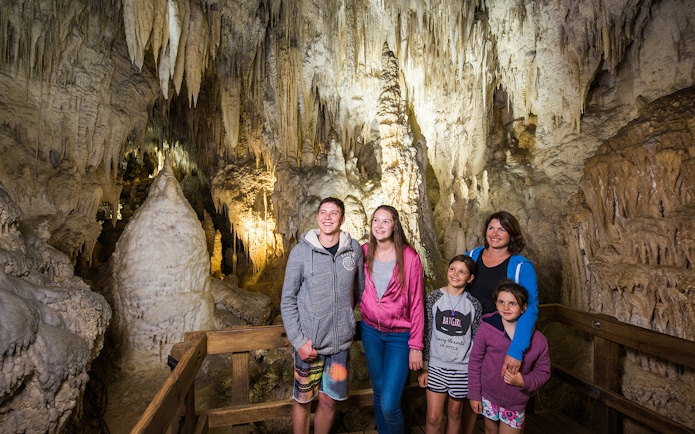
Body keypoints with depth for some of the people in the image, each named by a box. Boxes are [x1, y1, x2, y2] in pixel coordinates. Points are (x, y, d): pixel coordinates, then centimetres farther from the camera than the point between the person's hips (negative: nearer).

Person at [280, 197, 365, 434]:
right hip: (308, 343, -1)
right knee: (303, 400, 14)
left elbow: (360, 290, 7)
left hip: (341, 342, 2)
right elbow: (287, 300, -6)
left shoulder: (354, 250, -4)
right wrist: (299, 341, -10)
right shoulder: (301, 252, -10)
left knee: (329, 401, 15)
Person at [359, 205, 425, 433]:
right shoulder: (364, 252, -4)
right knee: (378, 393, 18)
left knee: (389, 404, -6)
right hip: (370, 331, 4)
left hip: (399, 335, -3)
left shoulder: (409, 257, -14)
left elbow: (416, 303, -10)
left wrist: (416, 346, -9)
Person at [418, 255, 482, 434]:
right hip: (436, 366, 0)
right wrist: (424, 367, -1)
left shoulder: (474, 305, -4)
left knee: (454, 412, 17)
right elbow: (426, 334, -3)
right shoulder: (433, 298, -6)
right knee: (433, 417, 3)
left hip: (462, 368, 1)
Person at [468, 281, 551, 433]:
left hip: (515, 404, 0)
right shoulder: (486, 328, -16)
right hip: (488, 396, 1)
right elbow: (475, 361, -7)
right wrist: (474, 394, -4)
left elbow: (543, 372, -2)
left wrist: (524, 382, -21)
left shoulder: (537, 340, -13)